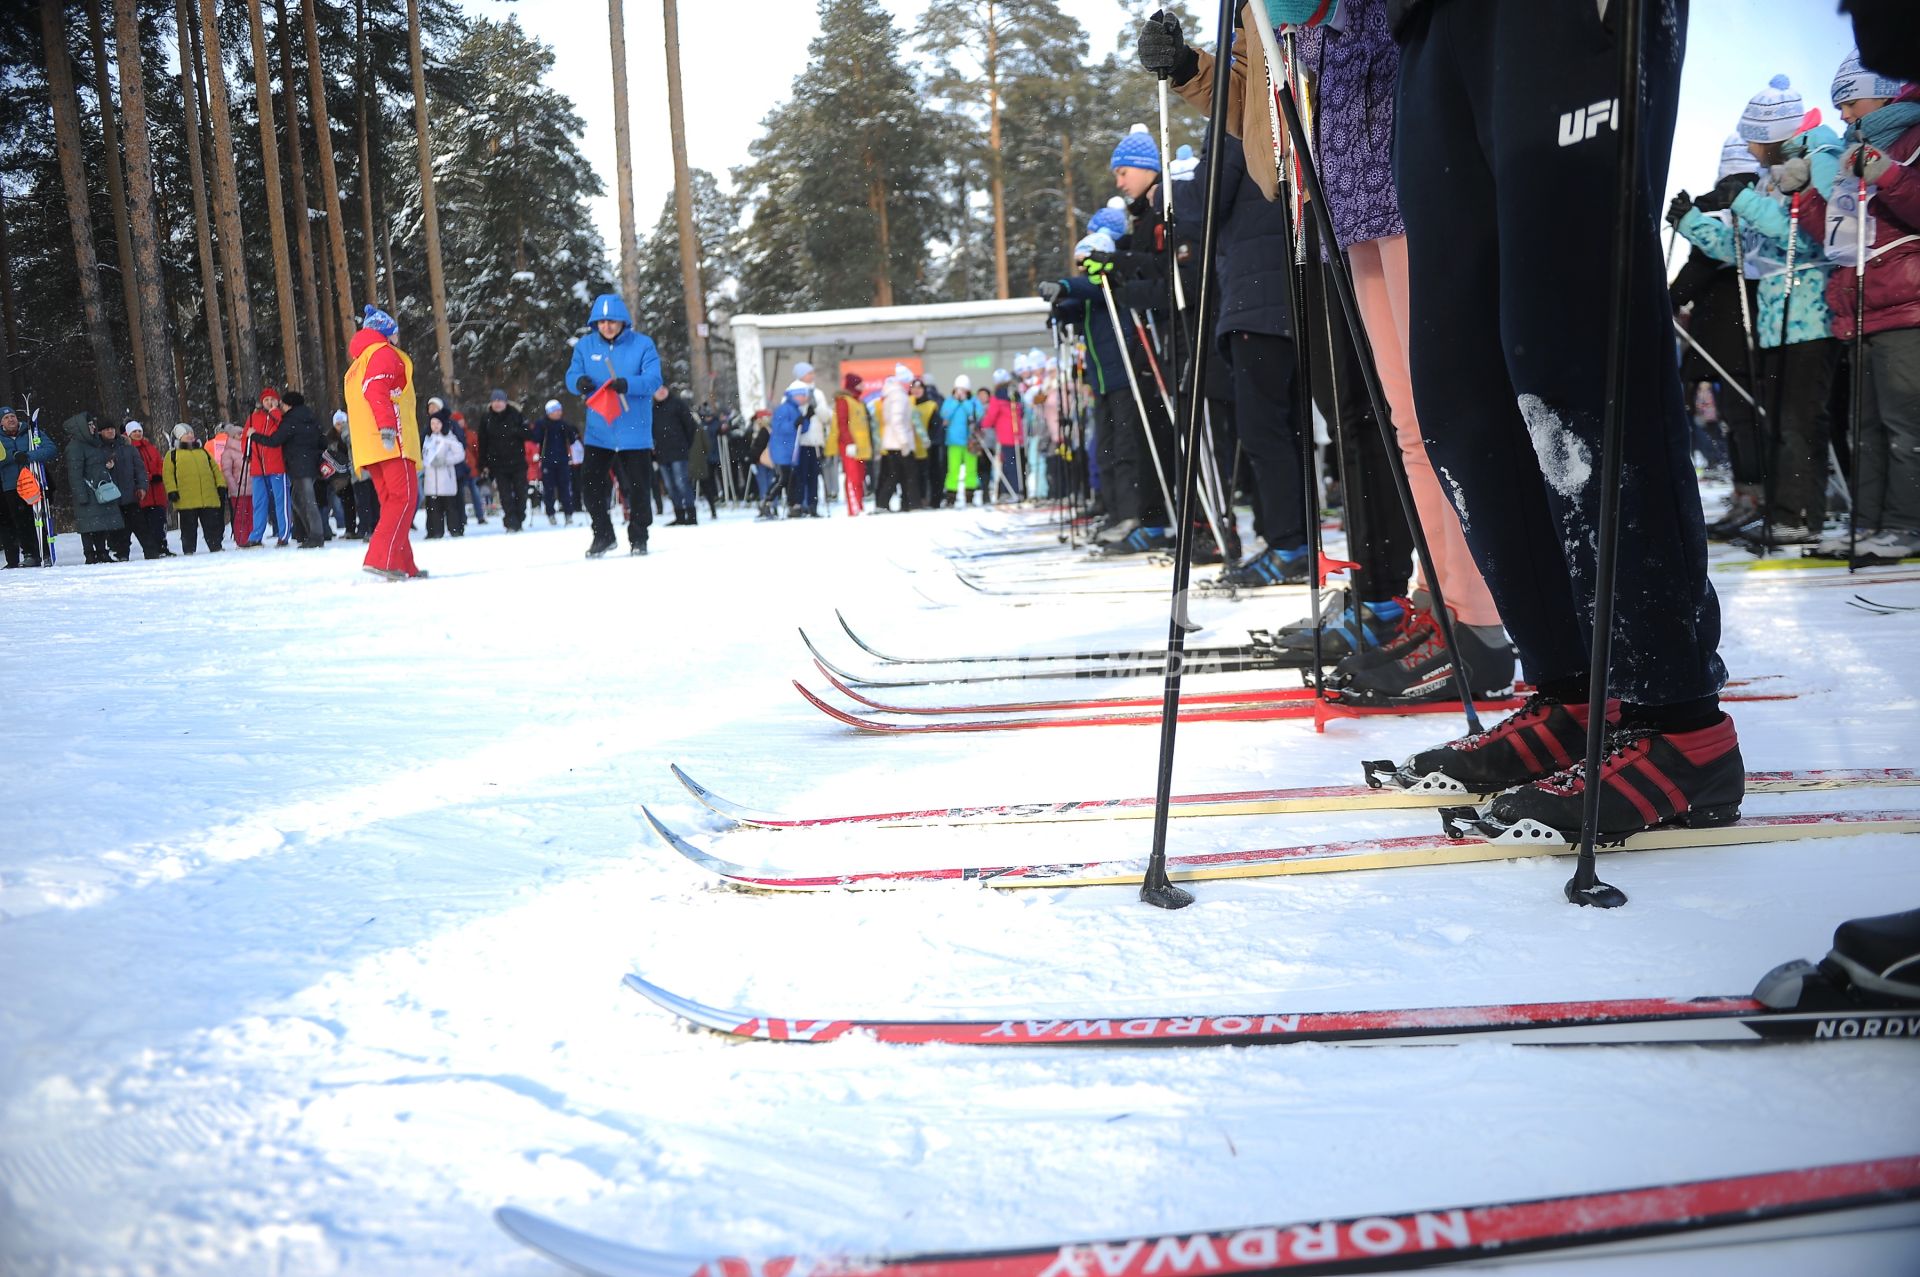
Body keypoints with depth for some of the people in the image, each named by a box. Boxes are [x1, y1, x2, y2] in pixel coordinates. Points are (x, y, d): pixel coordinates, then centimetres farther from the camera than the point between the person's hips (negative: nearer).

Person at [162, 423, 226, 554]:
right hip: (186, 501, -3)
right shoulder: (172, 455, 7)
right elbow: (168, 474, -1)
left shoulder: (203, 452, 21)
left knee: (212, 525, 5)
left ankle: (216, 547, 11)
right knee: (189, 528, 1)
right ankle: (188, 551, 6)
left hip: (209, 499, 3)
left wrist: (221, 485, 8)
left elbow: (216, 470, 19)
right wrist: (172, 491, -11)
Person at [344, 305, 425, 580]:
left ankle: (403, 565, 7)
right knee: (405, 498, -13)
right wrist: (386, 426, -26)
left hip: (368, 448, 9)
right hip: (392, 443, -9)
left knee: (392, 502, 10)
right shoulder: (384, 353, 1)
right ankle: (381, 558, -25)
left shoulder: (357, 366, 28)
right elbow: (375, 389, -16)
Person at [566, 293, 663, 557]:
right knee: (590, 484, 1)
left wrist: (628, 384, -32)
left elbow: (653, 380, -13)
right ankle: (602, 535, 20)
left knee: (638, 487, 4)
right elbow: (572, 375, 2)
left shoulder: (642, 344, -5)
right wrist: (579, 381, -23)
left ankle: (638, 538, 21)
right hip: (598, 431, 3)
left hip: (634, 430, -3)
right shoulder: (585, 346, 4)